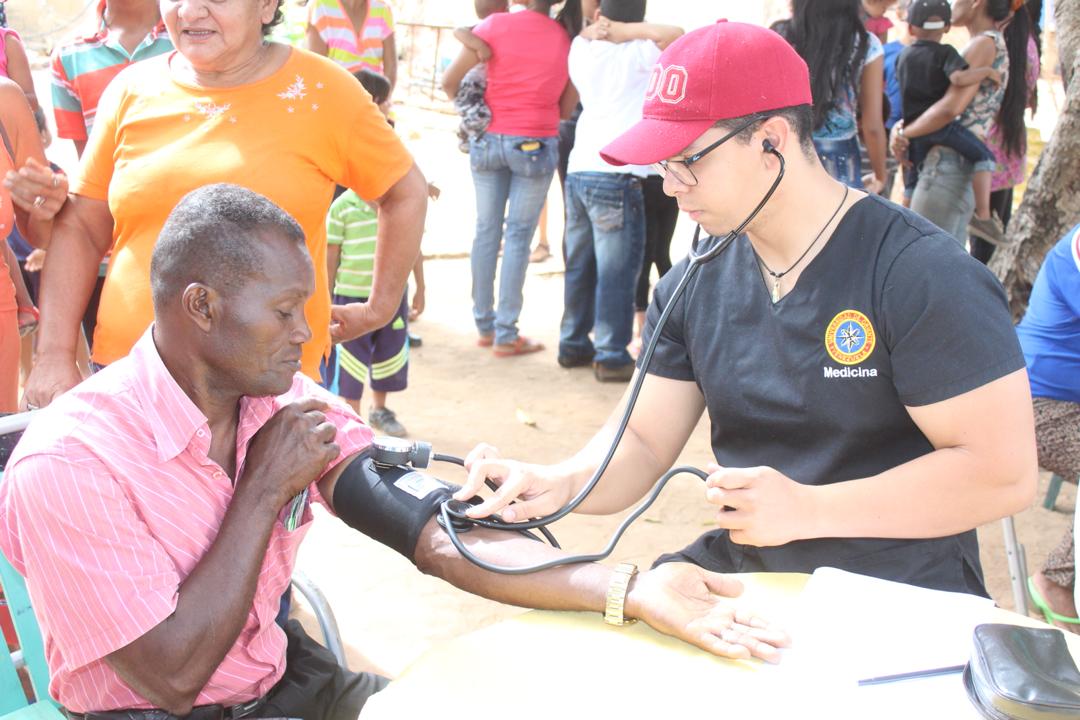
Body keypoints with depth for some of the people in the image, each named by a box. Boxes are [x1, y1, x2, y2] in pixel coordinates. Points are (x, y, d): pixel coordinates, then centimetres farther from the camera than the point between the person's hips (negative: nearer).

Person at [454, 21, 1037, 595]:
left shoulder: (922, 276, -15)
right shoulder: (693, 287, 5)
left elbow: (1005, 472, -17)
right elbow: (642, 442, 7)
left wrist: (806, 509, -22)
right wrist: (562, 483, -16)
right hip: (738, 573, 6)